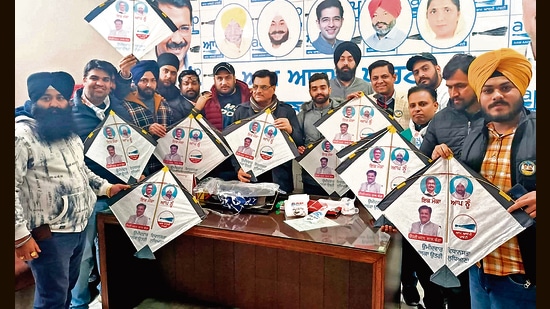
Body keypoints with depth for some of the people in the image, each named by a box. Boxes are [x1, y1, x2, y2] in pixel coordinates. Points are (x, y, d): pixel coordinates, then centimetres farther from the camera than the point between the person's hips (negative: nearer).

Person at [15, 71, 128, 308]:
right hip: (49, 234, -8)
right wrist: (21, 235, -21)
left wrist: (106, 187, 13)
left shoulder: (69, 131, 9)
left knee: (68, 287, 23)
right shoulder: (22, 135, -17)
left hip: (79, 226, 8)